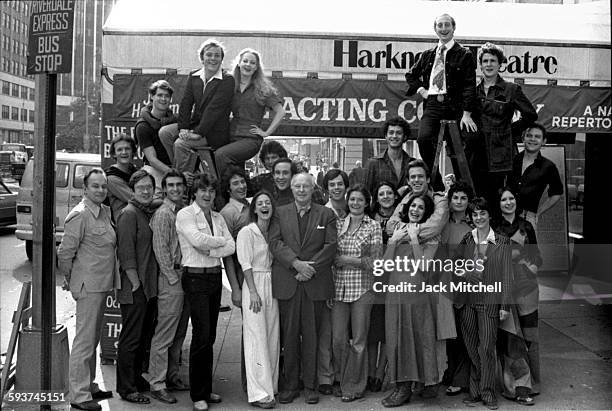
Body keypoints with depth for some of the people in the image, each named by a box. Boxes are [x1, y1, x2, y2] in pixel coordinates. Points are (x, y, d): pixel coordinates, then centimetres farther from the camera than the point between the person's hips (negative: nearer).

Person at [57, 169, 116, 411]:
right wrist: (70, 279, -3)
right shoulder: (79, 216, -15)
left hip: (102, 285, 9)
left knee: (93, 338, 17)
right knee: (85, 340, -2)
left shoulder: (105, 212, 10)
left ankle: (88, 386, 30)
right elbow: (65, 252, -14)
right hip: (88, 285, -9)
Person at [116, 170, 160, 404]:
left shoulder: (153, 213, 14)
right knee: (130, 339, 0)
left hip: (151, 287, 8)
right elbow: (125, 253, -16)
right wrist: (136, 283, -17)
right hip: (133, 288, -8)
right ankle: (126, 388, 10)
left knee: (144, 337, 17)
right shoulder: (129, 214, -11)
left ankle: (137, 378, 30)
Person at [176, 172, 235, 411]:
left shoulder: (218, 217, 14)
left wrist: (210, 251, -11)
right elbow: (197, 240, -19)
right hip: (195, 277, -6)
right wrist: (221, 241, -5)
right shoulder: (185, 214, -3)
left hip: (215, 276, 6)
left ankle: (206, 389, 22)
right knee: (201, 335, -7)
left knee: (210, 336, 10)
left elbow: (231, 247, 4)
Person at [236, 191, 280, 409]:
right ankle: (259, 393, 1)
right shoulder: (247, 232, -6)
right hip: (254, 286, -6)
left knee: (273, 338, 10)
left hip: (272, 286, 6)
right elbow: (246, 264, -10)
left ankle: (270, 385, 22)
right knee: (257, 339, -5)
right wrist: (253, 292, -16)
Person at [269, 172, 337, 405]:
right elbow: (275, 242, -2)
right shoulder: (280, 213, 10)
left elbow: (331, 246, 0)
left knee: (312, 336, 5)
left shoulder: (326, 214, 9)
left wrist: (311, 267, -12)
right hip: (287, 283, 1)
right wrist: (296, 263, -15)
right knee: (289, 335, 6)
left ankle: (310, 386, 17)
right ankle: (290, 385, 18)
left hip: (315, 283, 0)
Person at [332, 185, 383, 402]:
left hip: (362, 287, -2)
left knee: (359, 339, 4)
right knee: (338, 338, 3)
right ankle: (342, 379, 23)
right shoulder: (338, 223, 9)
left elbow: (375, 261, -4)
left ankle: (354, 386, 18)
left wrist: (348, 259, -10)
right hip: (339, 286, 3)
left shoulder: (374, 226, 1)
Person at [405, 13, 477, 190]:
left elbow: (470, 85, -3)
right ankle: (434, 180, -10)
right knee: (423, 138, -22)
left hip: (455, 105, -2)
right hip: (432, 104, 3)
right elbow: (411, 75, 30)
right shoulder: (427, 55, 17)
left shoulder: (464, 55, 4)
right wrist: (421, 89, 10)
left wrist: (467, 114, -14)